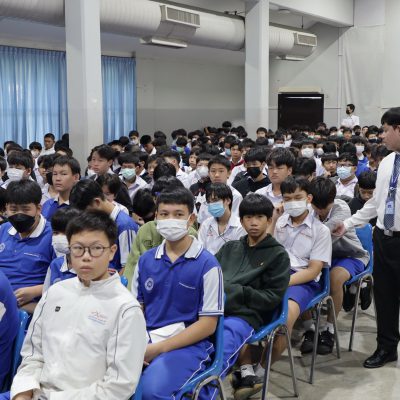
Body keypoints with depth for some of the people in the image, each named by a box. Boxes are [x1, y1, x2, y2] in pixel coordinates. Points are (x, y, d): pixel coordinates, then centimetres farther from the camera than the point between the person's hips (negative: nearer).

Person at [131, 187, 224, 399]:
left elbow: (208, 324, -7)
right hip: (145, 340, 4)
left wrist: (159, 348, -14)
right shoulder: (145, 260, 10)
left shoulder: (207, 265, -5)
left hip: (188, 344, -4)